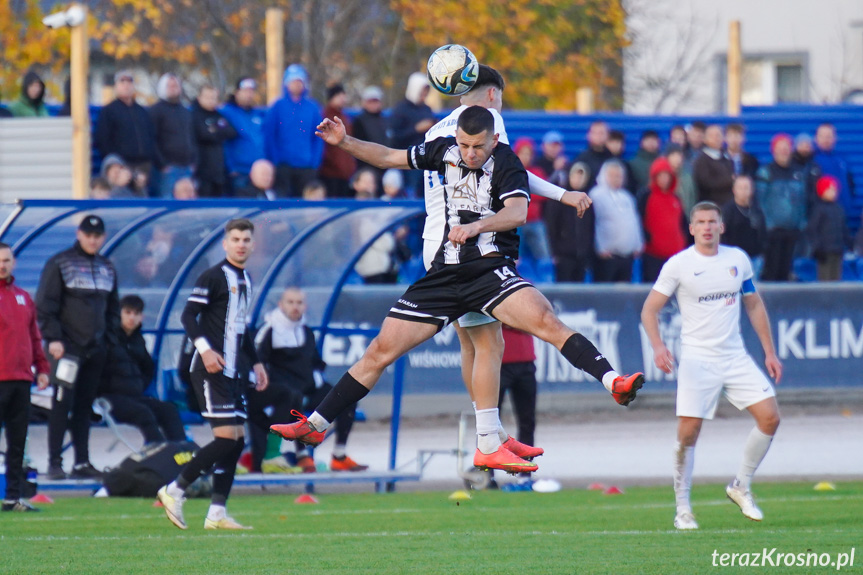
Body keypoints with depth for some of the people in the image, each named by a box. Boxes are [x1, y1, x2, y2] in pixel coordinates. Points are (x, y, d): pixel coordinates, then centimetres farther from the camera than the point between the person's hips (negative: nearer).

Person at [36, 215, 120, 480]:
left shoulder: (107, 268, 15)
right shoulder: (59, 264, -3)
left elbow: (112, 307, 23)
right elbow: (45, 304, -6)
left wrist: (109, 337, 12)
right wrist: (52, 338, -13)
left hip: (96, 349, 5)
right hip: (67, 347, -5)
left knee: (85, 407, 8)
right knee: (62, 405, -10)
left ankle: (82, 463, 10)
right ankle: (55, 463, -9)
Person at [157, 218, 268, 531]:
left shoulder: (246, 280, 17)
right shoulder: (214, 277, -9)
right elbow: (188, 315, -15)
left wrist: (255, 362, 25)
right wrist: (205, 349, -27)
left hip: (232, 372, 9)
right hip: (210, 371, -9)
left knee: (236, 440, 4)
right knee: (227, 437, -15)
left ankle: (217, 513, 4)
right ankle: (175, 490, -7)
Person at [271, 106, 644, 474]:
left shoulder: (505, 162, -8)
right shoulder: (445, 151, 7)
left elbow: (517, 211, -26)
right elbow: (389, 158, 21)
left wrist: (475, 226, -42)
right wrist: (344, 142, 9)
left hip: (491, 269, -4)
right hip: (446, 274, 4)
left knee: (546, 321, -30)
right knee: (382, 349, 3)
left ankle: (613, 383, -40)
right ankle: (315, 426, 10)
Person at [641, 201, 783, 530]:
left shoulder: (738, 259, 7)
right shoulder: (678, 265, -5)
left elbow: (754, 306, 17)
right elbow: (649, 309, -3)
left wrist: (770, 352, 13)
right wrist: (657, 346, -21)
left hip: (735, 356, 4)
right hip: (697, 360, -4)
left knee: (770, 417, -6)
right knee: (688, 431, -11)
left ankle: (741, 487, 12)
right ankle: (682, 507, 3)